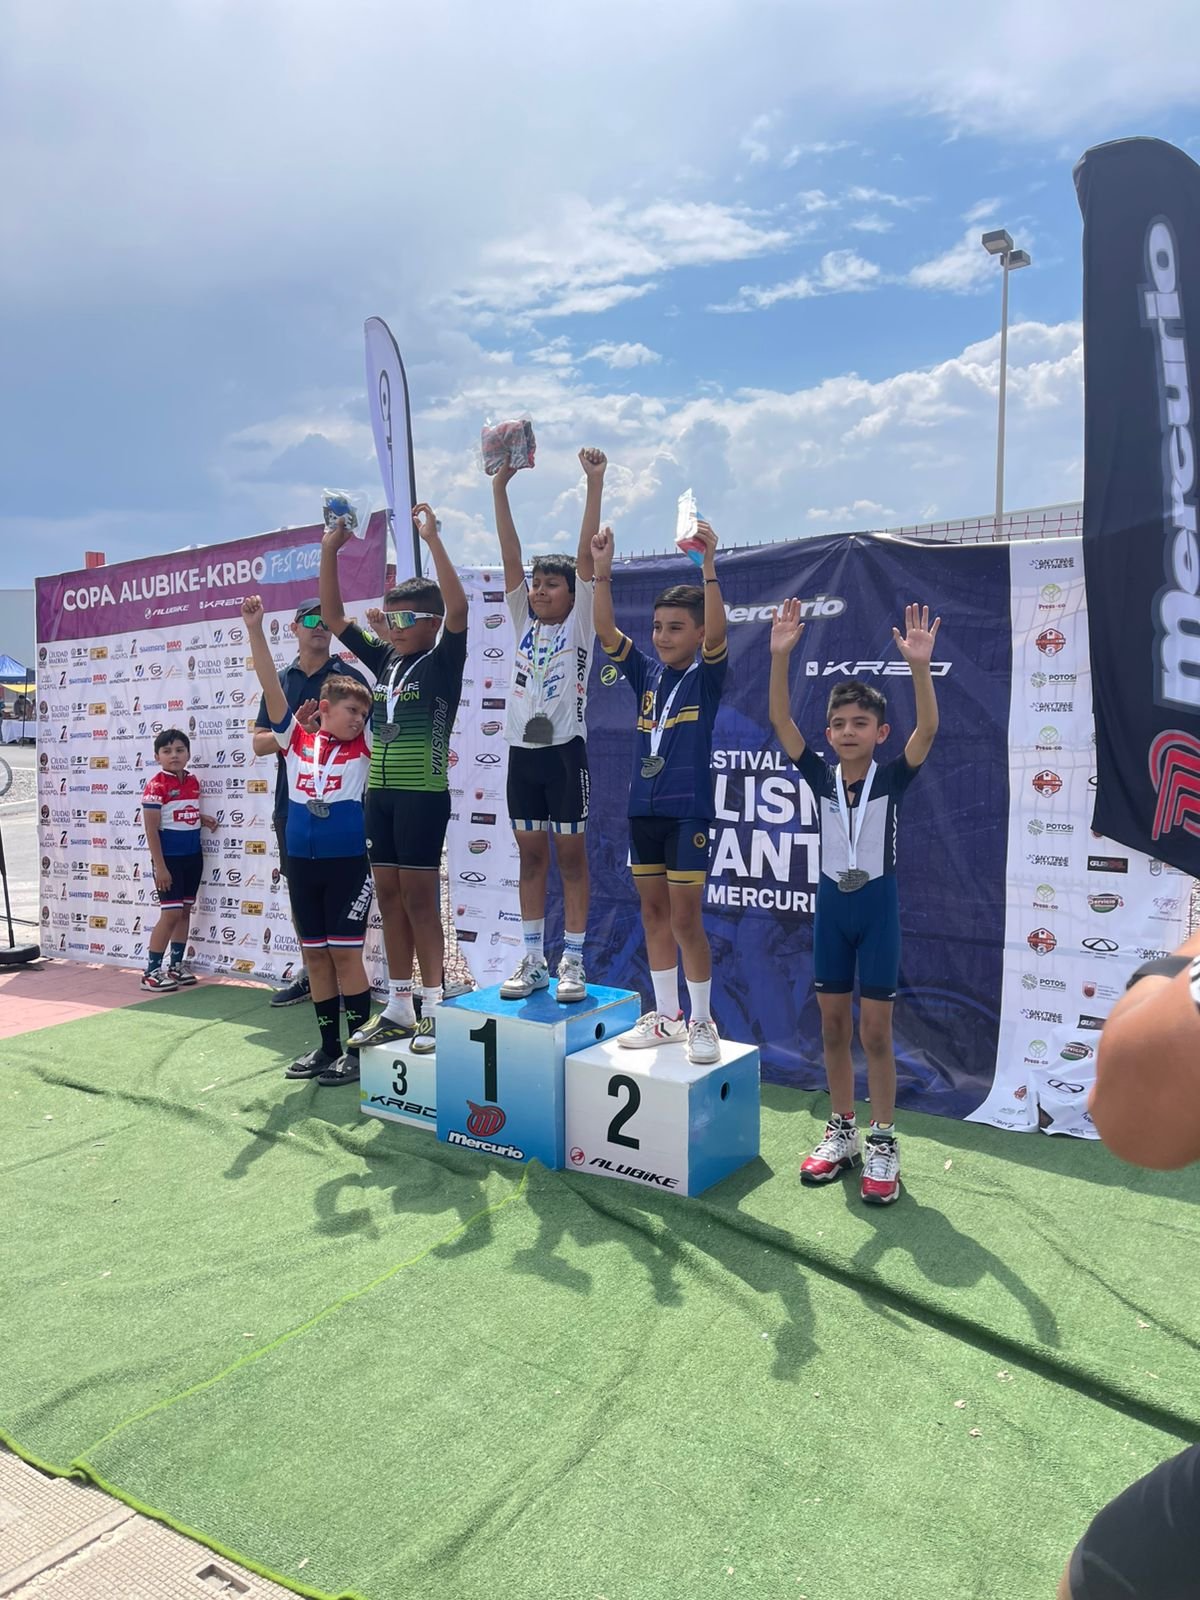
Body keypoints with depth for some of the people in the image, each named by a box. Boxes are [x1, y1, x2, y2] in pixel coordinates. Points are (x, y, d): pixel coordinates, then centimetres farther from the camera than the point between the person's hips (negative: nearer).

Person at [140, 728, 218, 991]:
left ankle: (175, 965, 23)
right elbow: (151, 829, -16)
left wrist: (202, 819, -1)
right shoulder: (156, 785, -14)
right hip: (169, 857, -7)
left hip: (192, 855, 7)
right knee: (171, 913, -6)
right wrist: (159, 866, -18)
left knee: (185, 910, 12)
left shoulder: (193, 781, 6)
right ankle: (151, 971, 3)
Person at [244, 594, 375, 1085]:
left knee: (345, 953, 0)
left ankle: (358, 1050, 10)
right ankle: (328, 1046, 23)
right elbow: (271, 687, -3)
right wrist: (255, 630, -10)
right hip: (301, 861, 3)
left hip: (348, 862, -3)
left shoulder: (362, 746, 0)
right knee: (315, 954, 11)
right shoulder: (297, 741, 4)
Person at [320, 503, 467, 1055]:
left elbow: (458, 607, -21)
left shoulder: (442, 661, -5)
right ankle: (398, 1009, 18)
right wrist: (330, 550, 6)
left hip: (423, 795, -7)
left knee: (419, 897, -4)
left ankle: (433, 1010, 5)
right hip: (380, 793, 7)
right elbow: (333, 616, 15)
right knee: (389, 897, 9)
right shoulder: (384, 659, 12)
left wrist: (432, 538, -20)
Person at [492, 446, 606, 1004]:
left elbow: (587, 555, -7)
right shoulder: (523, 620, 12)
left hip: (564, 749, -4)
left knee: (571, 855, 1)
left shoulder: (579, 624, 1)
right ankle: (533, 960, 17)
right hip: (522, 749, 5)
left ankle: (573, 962, 9)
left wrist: (595, 483, -13)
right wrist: (500, 487, -2)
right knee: (531, 855, 9)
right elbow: (510, 556, 5)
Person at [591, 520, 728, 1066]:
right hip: (643, 809, 6)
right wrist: (603, 570, -11)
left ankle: (702, 1022, 14)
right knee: (653, 914, 11)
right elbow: (606, 633, 0)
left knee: (686, 919, -2)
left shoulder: (707, 675, -4)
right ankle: (666, 1016, 24)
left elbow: (717, 633, -23)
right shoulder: (646, 674, 8)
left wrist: (708, 565, -32)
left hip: (688, 811, -5)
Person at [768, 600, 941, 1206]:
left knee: (875, 1031, 2)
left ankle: (883, 1143, 16)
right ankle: (842, 1132, 26)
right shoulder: (820, 776, -2)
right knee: (833, 1026, 11)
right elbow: (780, 722, -11)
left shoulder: (892, 777, -7)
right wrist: (780, 655, -23)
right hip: (831, 904, 3)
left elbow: (928, 730, -23)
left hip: (877, 905, -3)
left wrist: (918, 666, -37)